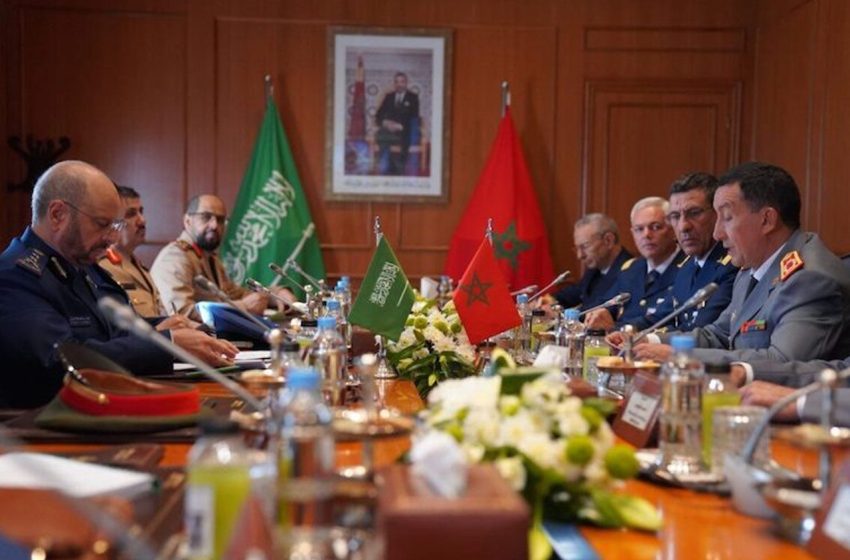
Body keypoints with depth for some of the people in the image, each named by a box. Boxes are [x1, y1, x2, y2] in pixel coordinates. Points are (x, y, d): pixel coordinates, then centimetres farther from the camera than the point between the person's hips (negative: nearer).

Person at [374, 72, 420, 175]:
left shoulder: (413, 98, 10)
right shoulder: (389, 97, 20)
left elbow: (414, 119, 2)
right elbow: (378, 116, 16)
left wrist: (400, 126, -14)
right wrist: (384, 122, -8)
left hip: (403, 133, -2)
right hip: (386, 133, 2)